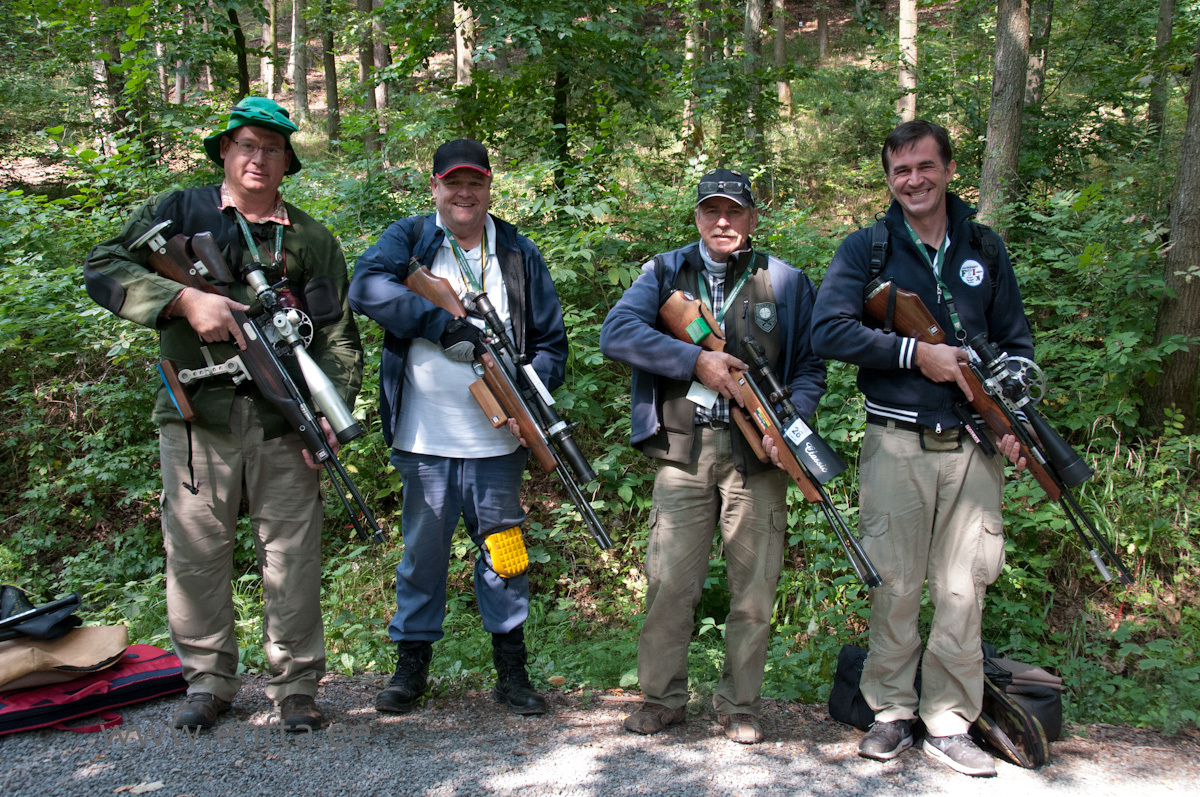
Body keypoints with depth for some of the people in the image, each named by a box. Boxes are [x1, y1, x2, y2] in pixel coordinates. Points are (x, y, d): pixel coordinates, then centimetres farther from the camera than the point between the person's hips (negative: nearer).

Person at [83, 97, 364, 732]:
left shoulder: (312, 239, 12)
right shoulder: (178, 212, 11)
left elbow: (339, 336, 8)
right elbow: (103, 268, 1)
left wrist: (329, 412, -6)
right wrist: (185, 299, -14)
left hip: (284, 420, 0)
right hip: (197, 415, 0)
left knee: (293, 555, 2)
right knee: (195, 553, 6)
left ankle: (296, 686, 15)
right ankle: (208, 681, 22)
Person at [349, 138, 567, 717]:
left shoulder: (519, 254, 8)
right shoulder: (407, 239, 4)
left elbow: (551, 338, 9)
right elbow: (367, 287, -17)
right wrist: (444, 322, -26)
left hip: (497, 440, 1)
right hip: (424, 440, -1)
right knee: (422, 553, 9)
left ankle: (512, 673, 21)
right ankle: (411, 666, 25)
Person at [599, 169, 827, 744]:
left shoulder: (786, 283, 11)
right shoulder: (666, 273, 10)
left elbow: (811, 368, 10)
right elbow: (616, 332, -7)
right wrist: (698, 360, -15)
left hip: (756, 454, 1)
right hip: (682, 452, 0)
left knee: (754, 589, 4)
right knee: (668, 583, -1)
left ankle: (739, 704, 20)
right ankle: (661, 697, 17)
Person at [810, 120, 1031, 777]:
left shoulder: (984, 249, 14)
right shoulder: (866, 248, 5)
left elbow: (1016, 342, 17)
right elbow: (828, 330, -10)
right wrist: (917, 353, -14)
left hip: (973, 445, 2)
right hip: (897, 444, -2)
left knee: (962, 588, 3)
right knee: (895, 585, 2)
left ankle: (949, 724, 15)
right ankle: (891, 711, 19)